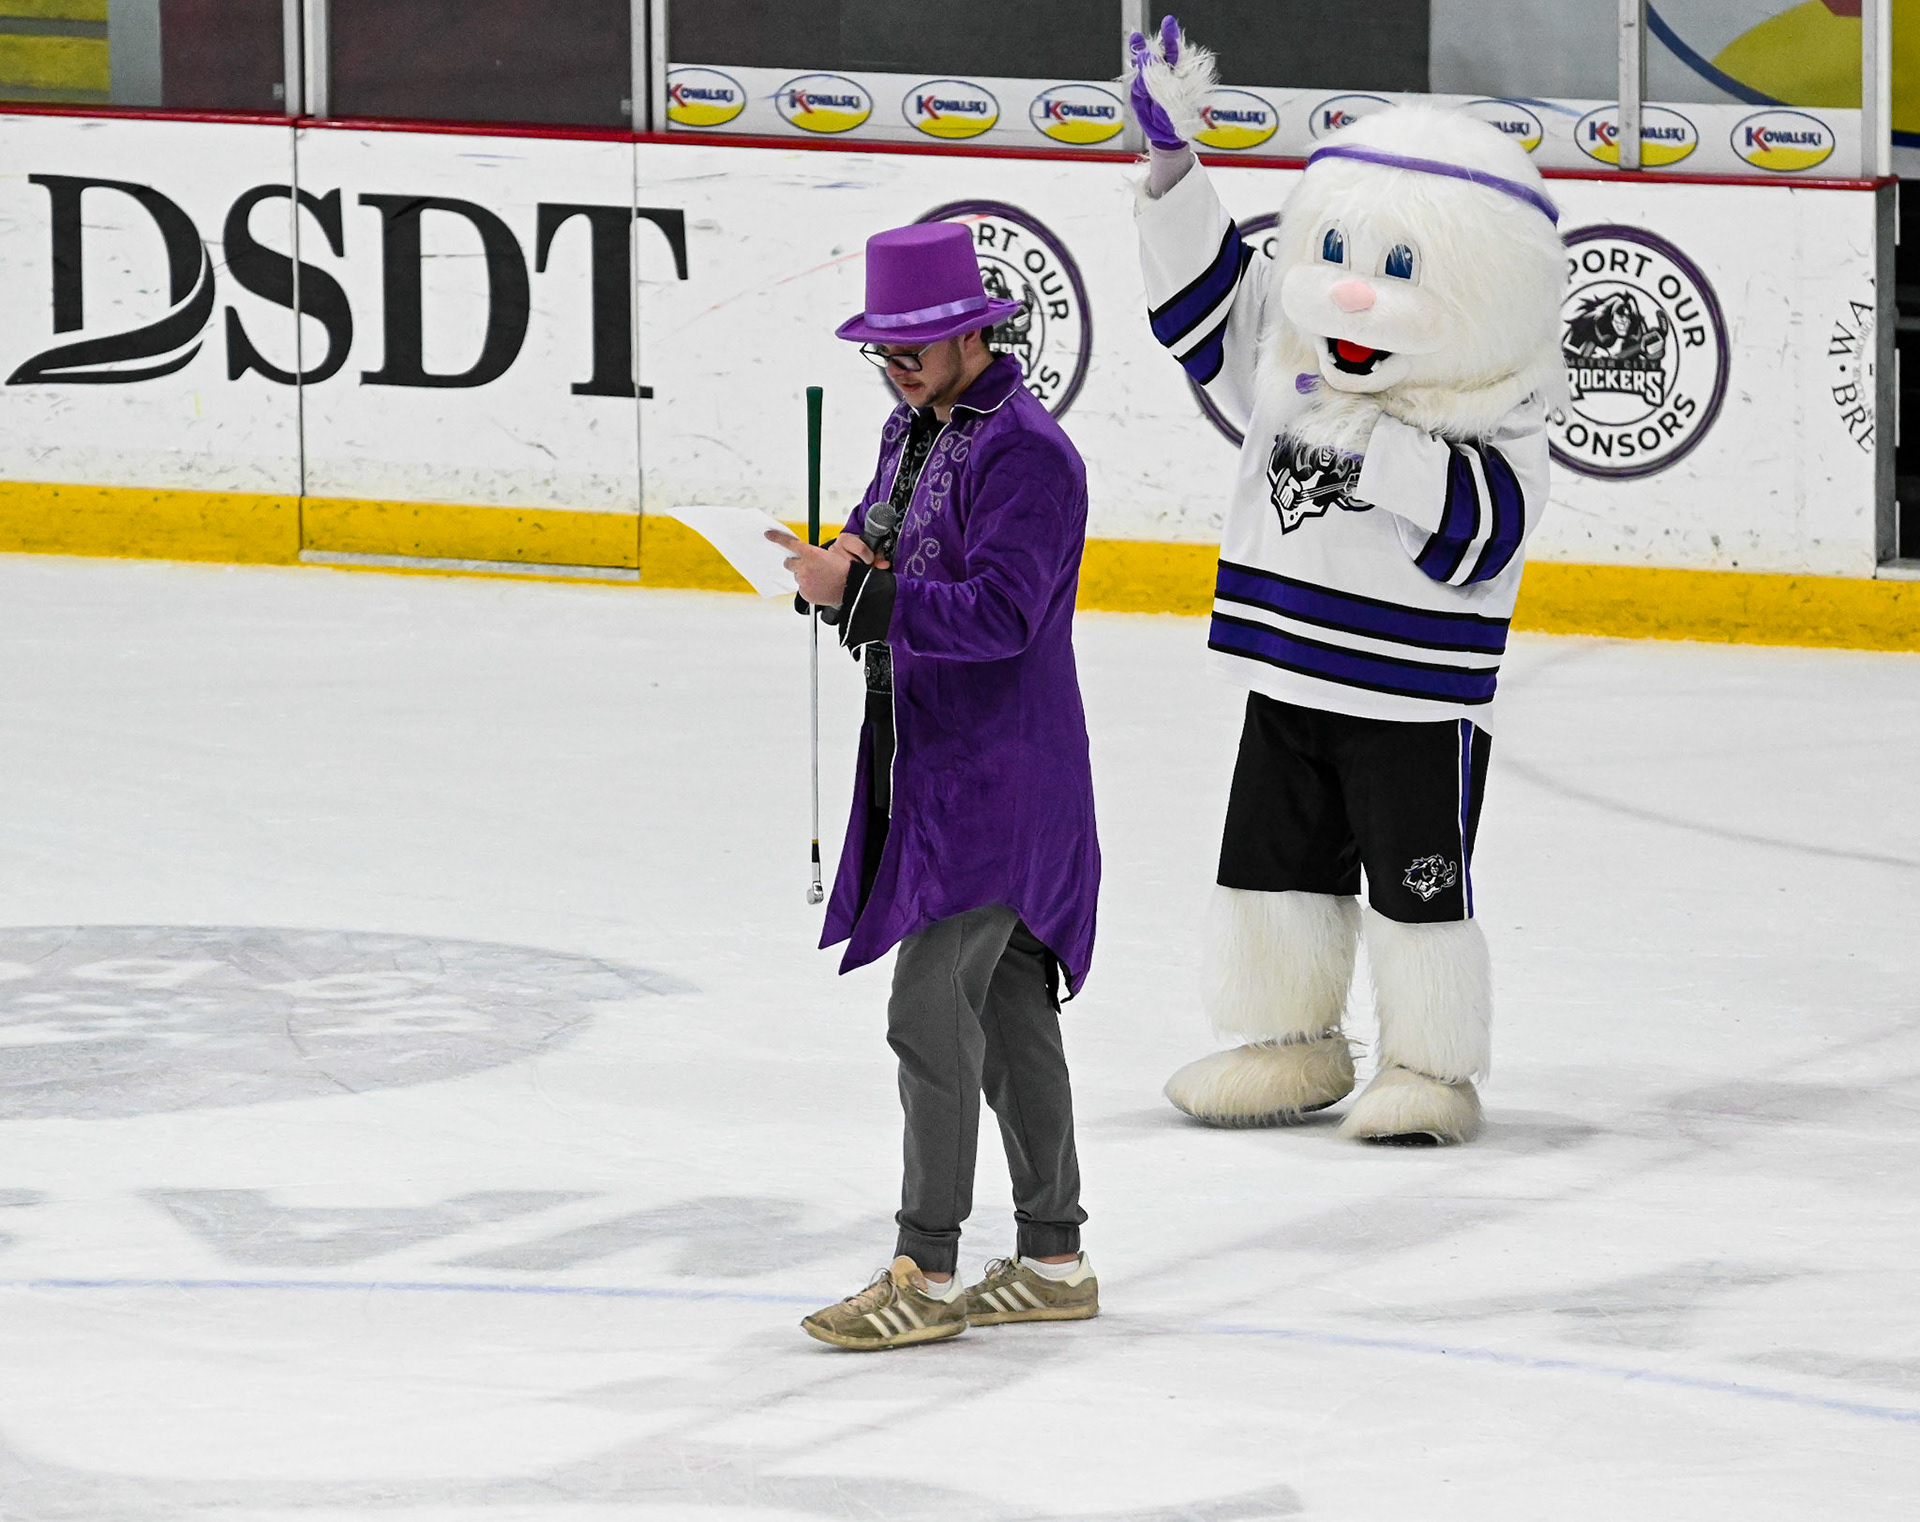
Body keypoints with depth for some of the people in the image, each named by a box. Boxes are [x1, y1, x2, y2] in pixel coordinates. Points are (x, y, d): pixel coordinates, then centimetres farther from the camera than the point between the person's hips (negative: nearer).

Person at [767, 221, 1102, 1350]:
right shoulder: (916, 430, 14)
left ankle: (928, 1272, -8)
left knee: (931, 1012, -11)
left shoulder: (1026, 452, -17)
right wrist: (849, 560, -2)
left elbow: (1000, 612, -25)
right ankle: (1053, 1258, 21)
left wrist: (865, 592, -27)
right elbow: (881, 542, 21)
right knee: (1009, 1011, 14)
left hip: (997, 778, -10)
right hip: (930, 760, 10)